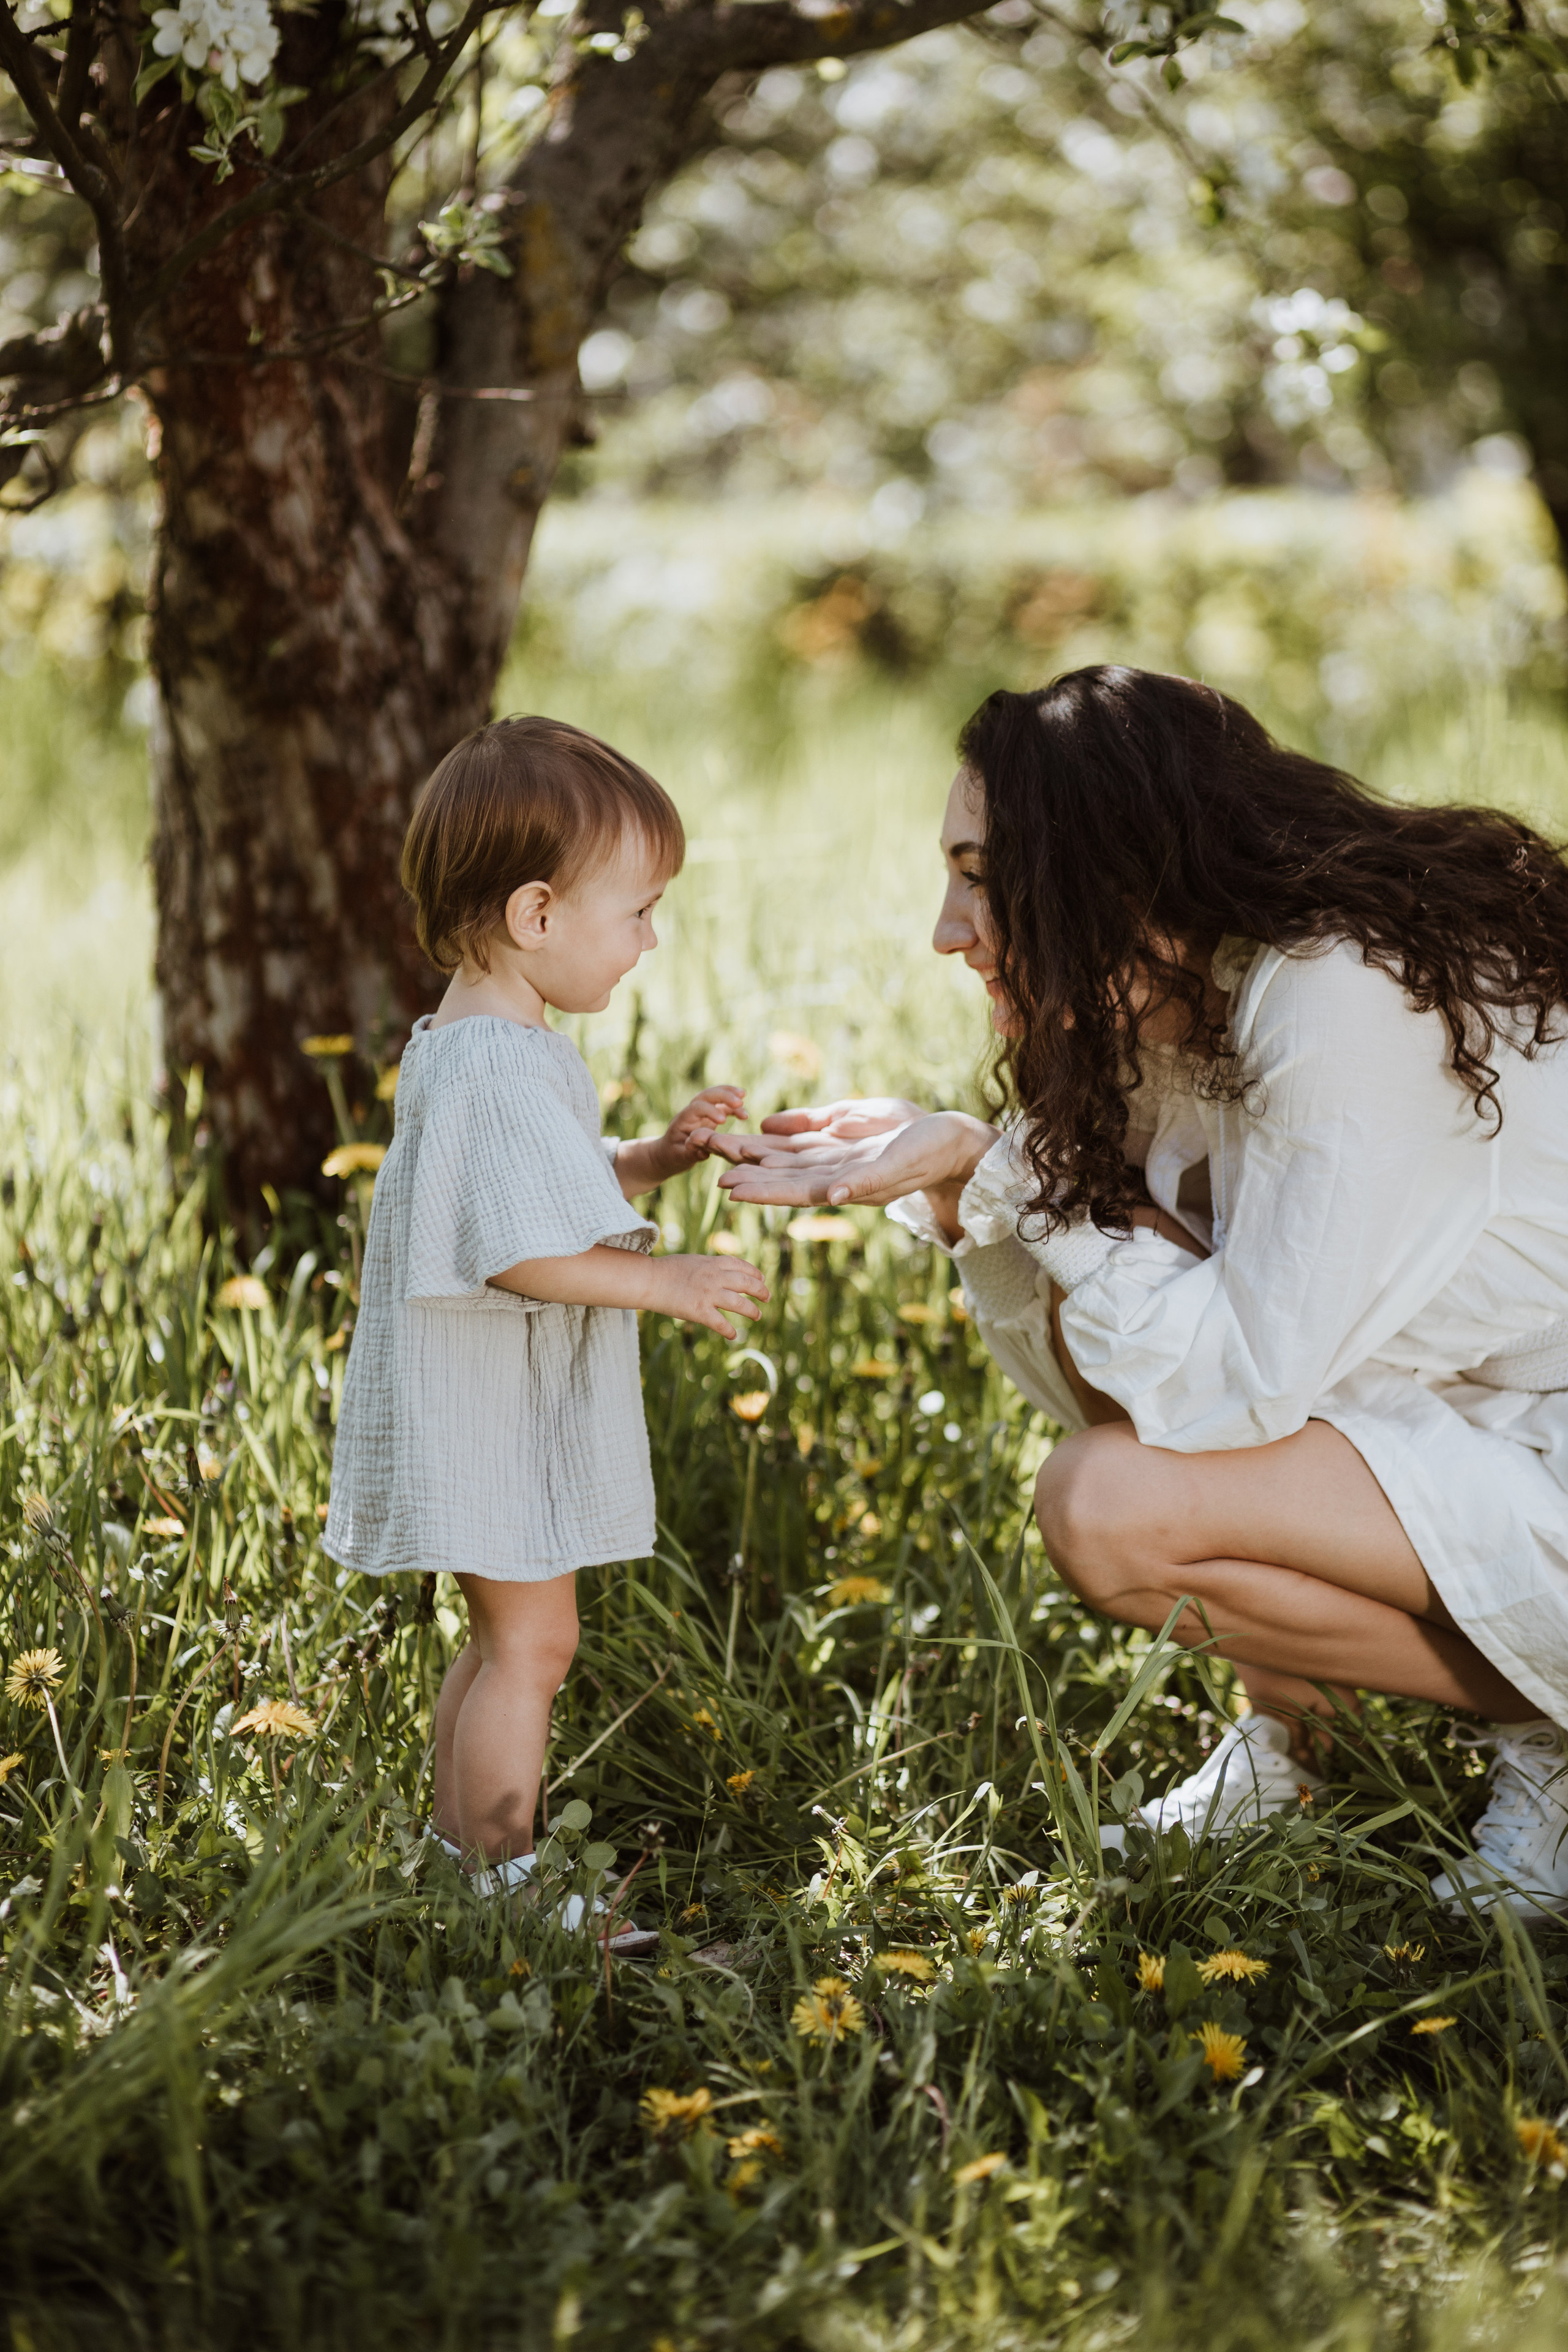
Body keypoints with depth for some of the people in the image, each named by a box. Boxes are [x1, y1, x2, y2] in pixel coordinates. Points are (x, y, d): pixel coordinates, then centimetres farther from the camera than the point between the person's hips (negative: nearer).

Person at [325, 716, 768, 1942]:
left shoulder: (468, 1046, 11)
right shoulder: (501, 1069, -24)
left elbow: (551, 1185, 21)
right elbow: (524, 1252, -29)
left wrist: (658, 1157, 8)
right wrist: (670, 1281, -22)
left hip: (514, 1411, 11)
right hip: (490, 1413, -11)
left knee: (503, 1639, 19)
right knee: (530, 1642, -4)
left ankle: (457, 1860, 28)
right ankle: (508, 1891, 4)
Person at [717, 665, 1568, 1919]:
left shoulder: (1346, 1009, -25)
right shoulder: (1188, 1001, 2)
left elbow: (1237, 1378, -25)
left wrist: (995, 1171, -21)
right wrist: (961, 1177, -9)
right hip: (1456, 1416, 9)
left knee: (1107, 1509, -20)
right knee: (1109, 1266, 2)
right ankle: (1285, 1727, 11)